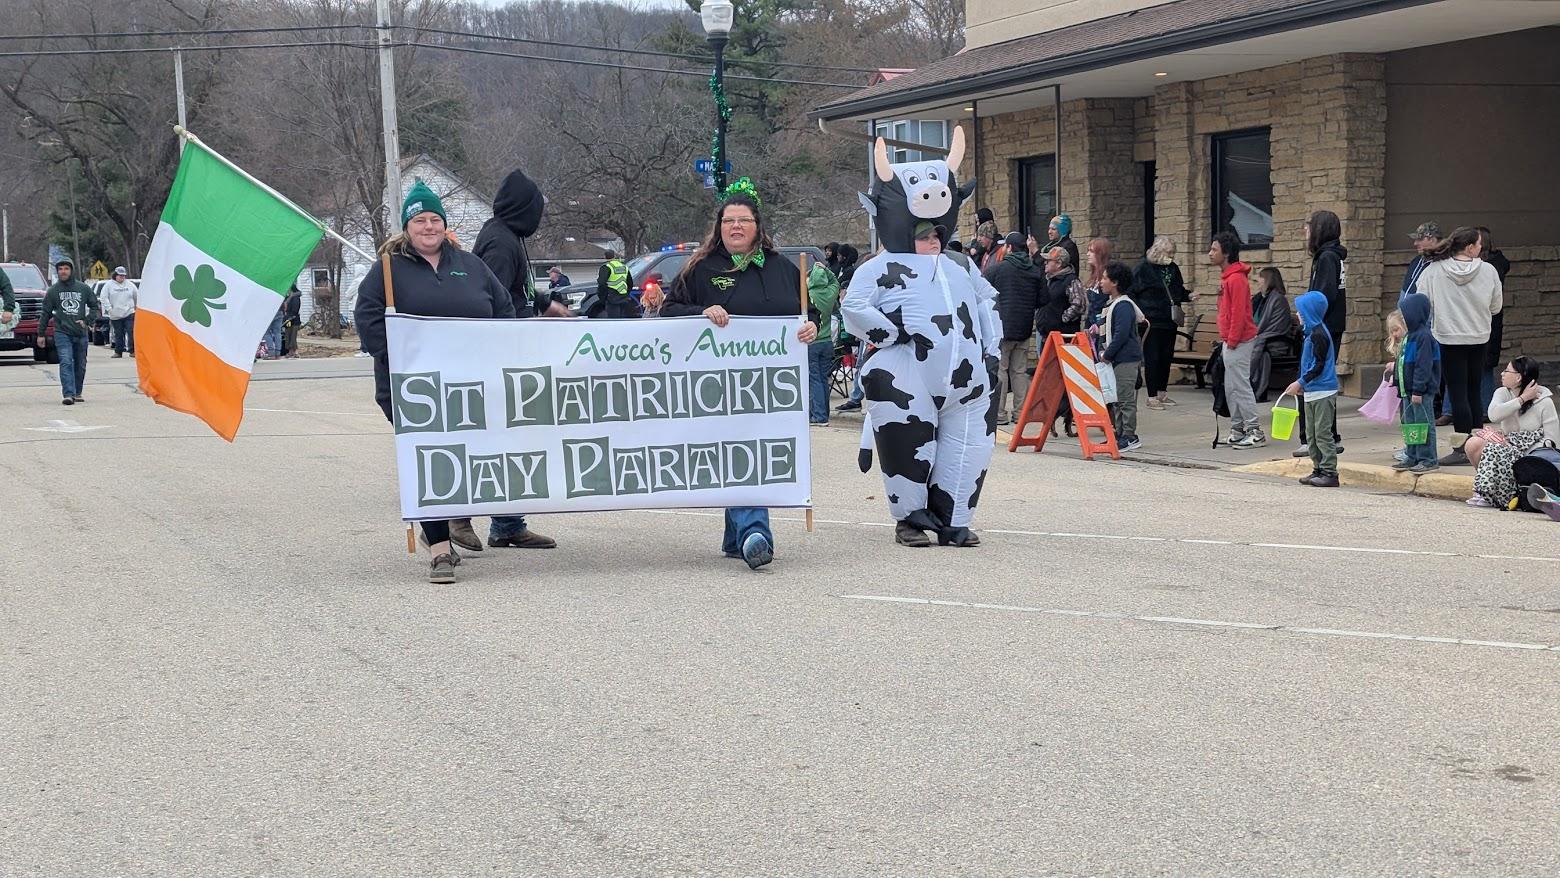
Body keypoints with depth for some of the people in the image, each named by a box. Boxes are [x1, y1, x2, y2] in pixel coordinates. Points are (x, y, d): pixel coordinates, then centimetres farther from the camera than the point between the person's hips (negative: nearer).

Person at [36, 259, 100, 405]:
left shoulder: (84, 288, 6)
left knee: (80, 365, 9)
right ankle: (68, 394, -24)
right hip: (62, 333, -2)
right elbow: (45, 313, 7)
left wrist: (88, 321, -2)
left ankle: (77, 393, 22)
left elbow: (95, 305, 14)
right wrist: (41, 334, 5)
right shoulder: (53, 291, 4)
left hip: (81, 333, 2)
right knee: (66, 363, -16)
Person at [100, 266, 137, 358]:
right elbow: (104, 297, -1)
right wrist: (109, 308, -9)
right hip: (115, 315, 0)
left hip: (129, 313, 0)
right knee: (118, 334, 6)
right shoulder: (109, 285, 2)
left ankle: (132, 350, -4)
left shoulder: (130, 285, 7)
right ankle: (118, 352, 14)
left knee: (131, 332, -8)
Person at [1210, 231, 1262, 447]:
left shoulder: (1236, 278, -16)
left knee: (1240, 386, -8)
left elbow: (1239, 313, -20)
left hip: (1238, 342, -10)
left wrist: (1232, 342, -19)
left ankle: (1255, 432, -6)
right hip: (1230, 341, 10)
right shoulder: (1227, 276, 16)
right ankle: (1237, 430, 18)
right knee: (1231, 389, 12)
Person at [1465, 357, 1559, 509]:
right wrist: (1523, 398, -15)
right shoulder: (1502, 393, 8)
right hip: (1507, 443, 5)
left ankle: (1486, 495, -17)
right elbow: (1494, 415, -16)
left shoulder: (1544, 402, -6)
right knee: (1473, 444, -20)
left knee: (1495, 451, -32)